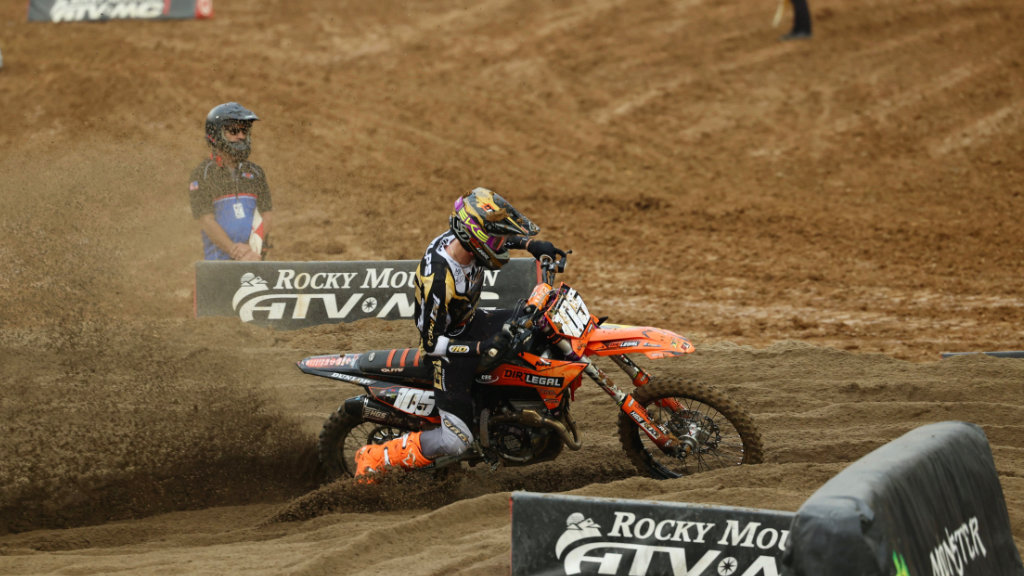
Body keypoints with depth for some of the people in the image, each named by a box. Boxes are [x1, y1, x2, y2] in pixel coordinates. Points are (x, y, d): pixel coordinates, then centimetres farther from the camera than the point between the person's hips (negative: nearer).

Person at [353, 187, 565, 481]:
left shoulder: (464, 241, -17)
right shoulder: (438, 279, -39)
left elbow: (496, 236, 11)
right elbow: (431, 343, -31)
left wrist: (531, 244, -4)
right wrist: (481, 348, -36)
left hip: (469, 321, 8)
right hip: (447, 344, -8)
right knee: (456, 442, -12)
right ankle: (374, 458, 1)